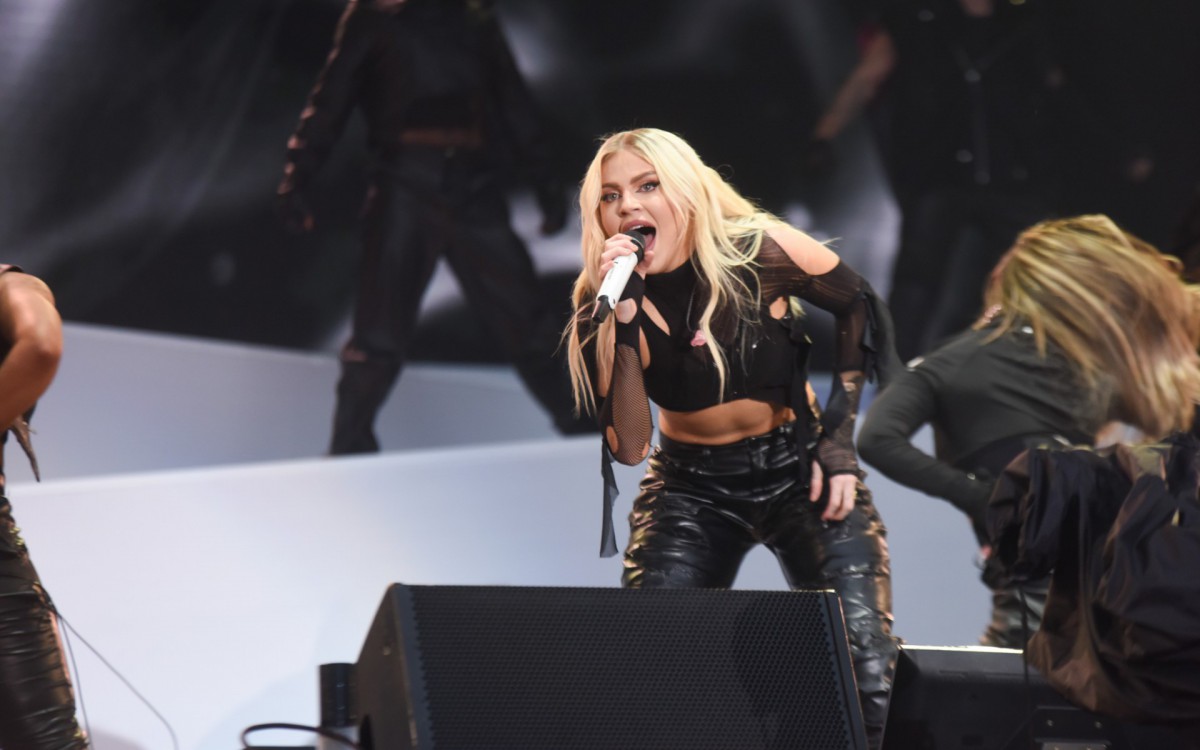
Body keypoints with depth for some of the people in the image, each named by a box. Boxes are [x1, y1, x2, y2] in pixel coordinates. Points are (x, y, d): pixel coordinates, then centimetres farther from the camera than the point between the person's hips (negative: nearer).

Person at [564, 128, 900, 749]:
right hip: (690, 489, 2)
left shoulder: (757, 251, -17)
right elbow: (628, 447, -21)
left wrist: (839, 433, -4)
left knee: (869, 672, -17)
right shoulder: (600, 307, -12)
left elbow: (857, 306, 0)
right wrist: (624, 323, -31)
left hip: (799, 470, -2)